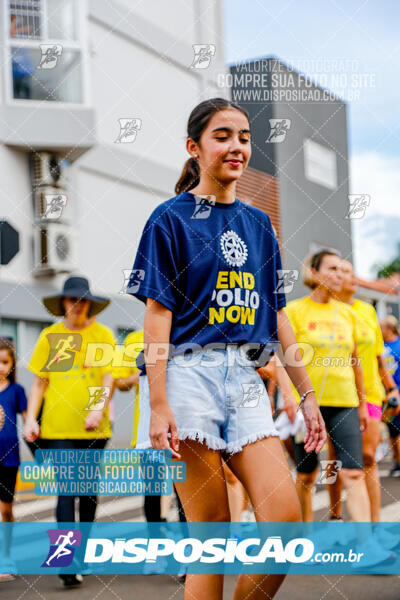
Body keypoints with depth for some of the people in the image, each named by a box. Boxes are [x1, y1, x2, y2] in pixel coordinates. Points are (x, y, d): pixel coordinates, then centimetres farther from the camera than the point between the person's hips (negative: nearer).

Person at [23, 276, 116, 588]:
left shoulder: (103, 334, 6)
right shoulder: (50, 335, 8)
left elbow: (109, 377, -1)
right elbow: (39, 381, 9)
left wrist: (99, 408, -16)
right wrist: (31, 418, 0)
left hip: (93, 427, 1)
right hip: (58, 426, 0)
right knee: (66, 489, -6)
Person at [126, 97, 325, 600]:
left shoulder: (258, 223, 17)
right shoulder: (171, 218, 1)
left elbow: (275, 314, 18)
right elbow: (158, 313, -5)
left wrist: (306, 393, 15)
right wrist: (158, 405, -13)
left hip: (245, 377, 5)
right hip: (188, 373, -5)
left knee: (287, 521, -7)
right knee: (212, 528, -4)